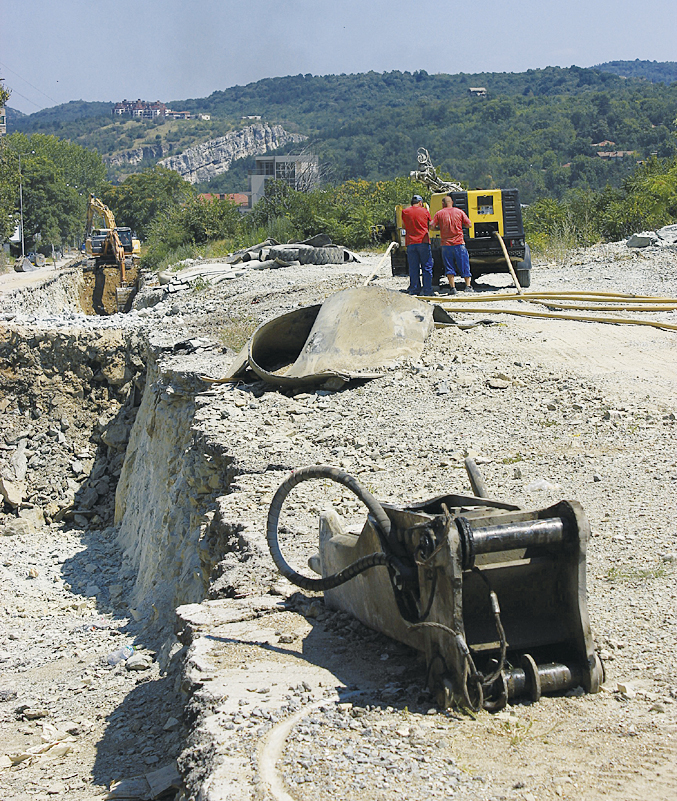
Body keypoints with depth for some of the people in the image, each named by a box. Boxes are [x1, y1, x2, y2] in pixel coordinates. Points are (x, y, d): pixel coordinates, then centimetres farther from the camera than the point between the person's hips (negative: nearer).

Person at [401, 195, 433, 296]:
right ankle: (427, 290, 1)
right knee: (427, 267, 4)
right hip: (423, 242, -2)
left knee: (413, 268, 5)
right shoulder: (425, 211, 2)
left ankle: (414, 289, 3)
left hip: (410, 243, 2)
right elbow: (430, 225, 12)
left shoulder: (405, 212, 5)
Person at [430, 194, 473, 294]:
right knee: (464, 265, 7)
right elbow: (468, 225, 2)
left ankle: (452, 287, 2)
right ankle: (468, 286, 5)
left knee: (449, 267, 6)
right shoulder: (460, 212, 2)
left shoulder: (439, 214, 1)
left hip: (446, 244, 0)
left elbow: (431, 226, -4)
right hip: (459, 243, 0)